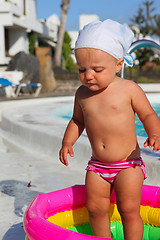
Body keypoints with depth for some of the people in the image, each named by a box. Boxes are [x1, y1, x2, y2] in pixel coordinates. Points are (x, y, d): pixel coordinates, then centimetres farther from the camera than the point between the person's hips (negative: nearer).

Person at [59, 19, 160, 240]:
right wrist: (67, 143, 4)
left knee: (129, 209, -4)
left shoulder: (129, 89, -11)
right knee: (95, 208, 8)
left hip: (128, 164, -4)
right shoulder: (82, 94, 2)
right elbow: (77, 120, 17)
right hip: (97, 165, 5)